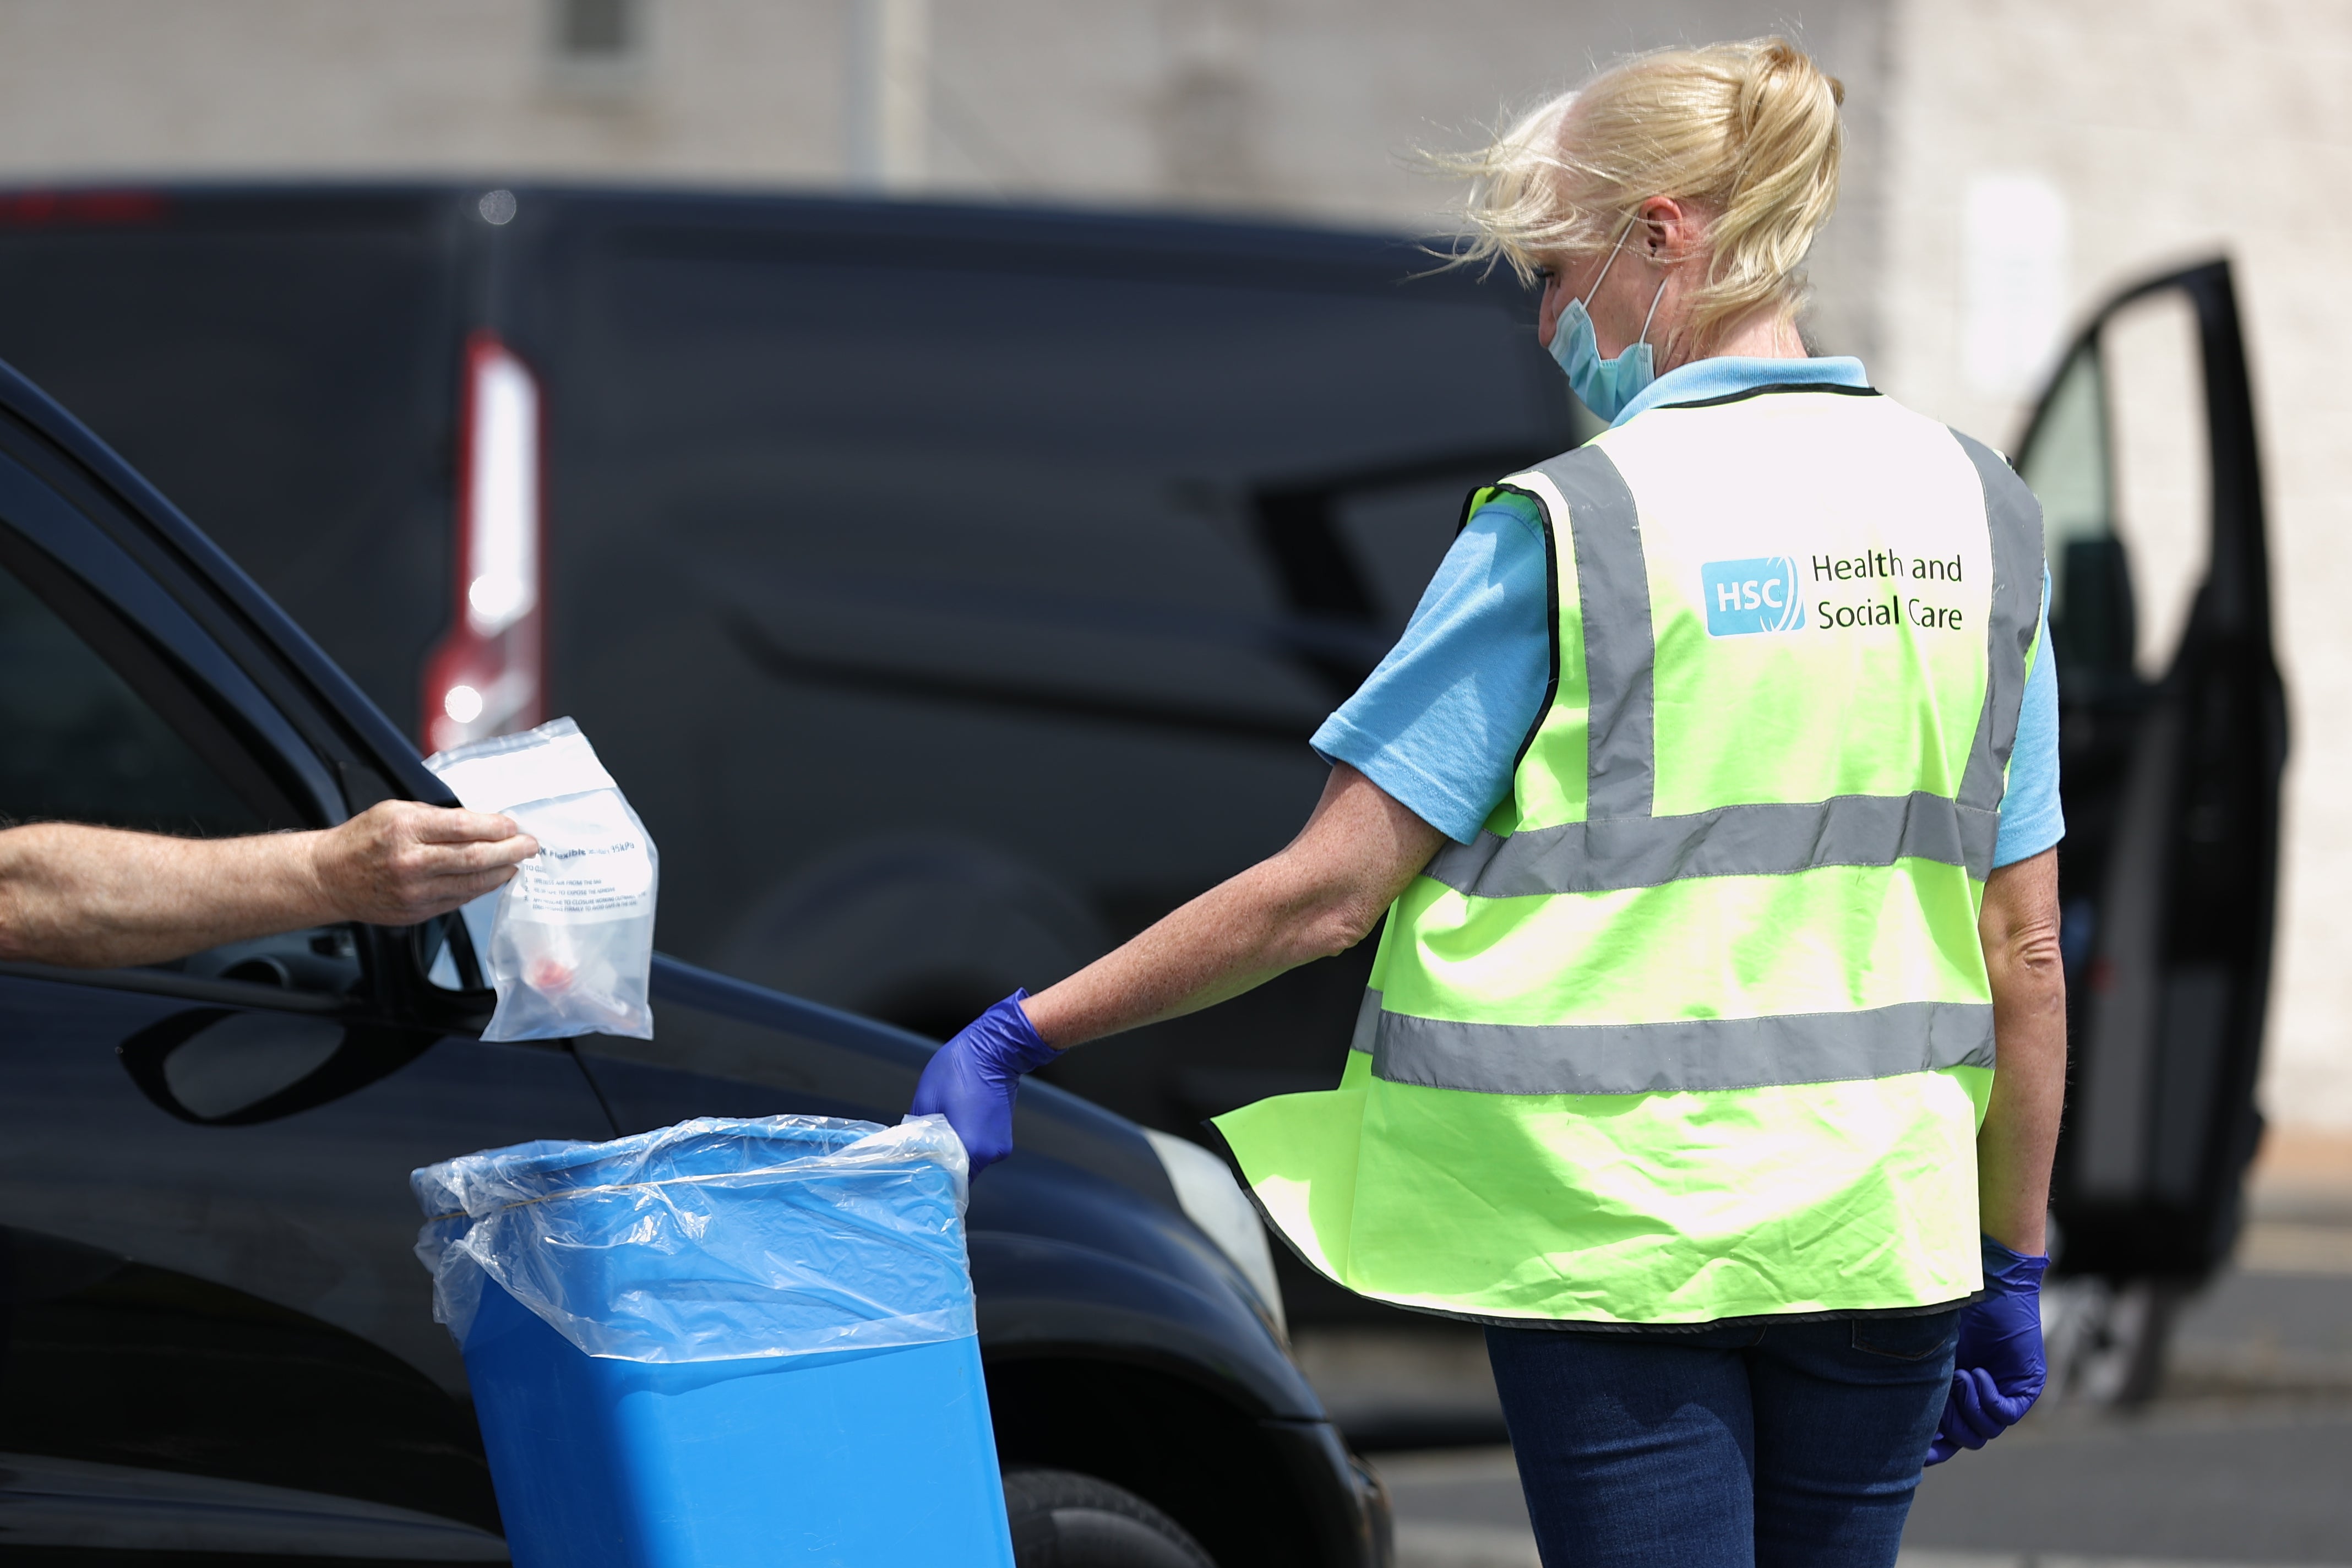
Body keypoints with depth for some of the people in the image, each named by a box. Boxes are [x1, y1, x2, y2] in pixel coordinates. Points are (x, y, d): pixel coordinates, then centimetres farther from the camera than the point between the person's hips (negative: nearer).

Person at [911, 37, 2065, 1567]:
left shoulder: (1571, 529, -9)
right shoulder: (1974, 508, 6)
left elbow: (1329, 891, -10)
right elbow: (2027, 954, 7)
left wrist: (1021, 1036, -2)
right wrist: (2012, 1267, 16)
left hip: (1623, 1231, -5)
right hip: (1881, 1230, 5)